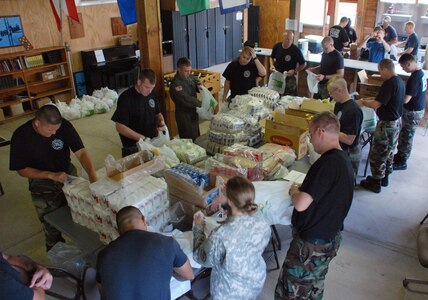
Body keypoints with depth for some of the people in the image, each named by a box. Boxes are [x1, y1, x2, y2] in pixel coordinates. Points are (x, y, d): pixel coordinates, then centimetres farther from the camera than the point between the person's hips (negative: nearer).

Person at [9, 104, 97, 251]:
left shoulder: (64, 126, -19)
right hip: (42, 182, -1)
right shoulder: (21, 136, -20)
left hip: (68, 175, 2)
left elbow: (81, 153, -23)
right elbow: (22, 170, -13)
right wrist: (51, 175, -26)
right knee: (52, 228, 6)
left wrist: (94, 178, -37)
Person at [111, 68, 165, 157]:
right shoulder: (126, 98, -13)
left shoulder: (151, 94, 5)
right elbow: (120, 127, -14)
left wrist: (161, 121, -3)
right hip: (133, 147, -5)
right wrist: (142, 138, -20)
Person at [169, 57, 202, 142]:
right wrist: (202, 104, -28)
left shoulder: (189, 76, -1)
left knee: (197, 138, 22)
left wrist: (200, 86, -9)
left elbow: (196, 82, 15)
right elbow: (187, 100, -30)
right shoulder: (175, 85, -25)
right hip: (184, 116, -8)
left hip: (193, 113, 8)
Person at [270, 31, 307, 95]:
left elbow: (303, 64, -4)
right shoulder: (277, 46, -3)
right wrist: (272, 65, -3)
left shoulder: (296, 50, -14)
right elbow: (272, 57, 16)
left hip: (289, 77, -3)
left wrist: (295, 71, -17)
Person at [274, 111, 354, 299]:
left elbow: (301, 204, -28)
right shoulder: (344, 160, 4)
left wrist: (294, 191, -9)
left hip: (312, 243, -9)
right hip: (331, 237, 9)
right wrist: (303, 189, 9)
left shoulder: (328, 162, -26)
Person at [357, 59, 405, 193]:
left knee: (378, 153, 2)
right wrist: (370, 99, 11)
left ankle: (376, 183, 13)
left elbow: (376, 105, -26)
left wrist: (362, 102, -9)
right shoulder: (399, 81, 6)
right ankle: (385, 177, 36)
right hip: (396, 121, 10)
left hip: (387, 123, -10)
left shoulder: (389, 83, -24)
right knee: (389, 151, 21)